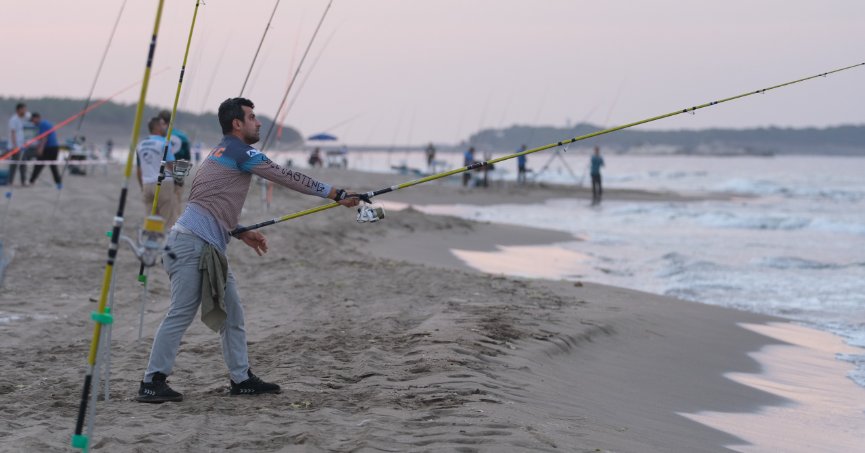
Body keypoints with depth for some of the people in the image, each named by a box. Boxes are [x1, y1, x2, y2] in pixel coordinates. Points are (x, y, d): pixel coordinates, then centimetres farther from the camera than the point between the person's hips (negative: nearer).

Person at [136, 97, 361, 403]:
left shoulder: (223, 154, 22)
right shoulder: (239, 151, -7)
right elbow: (288, 178, -8)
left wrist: (241, 233, 21)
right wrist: (337, 194, -4)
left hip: (210, 248, 10)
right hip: (192, 243, -10)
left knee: (231, 314, 11)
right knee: (182, 313, -9)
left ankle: (241, 379, 16)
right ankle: (152, 382, -7)